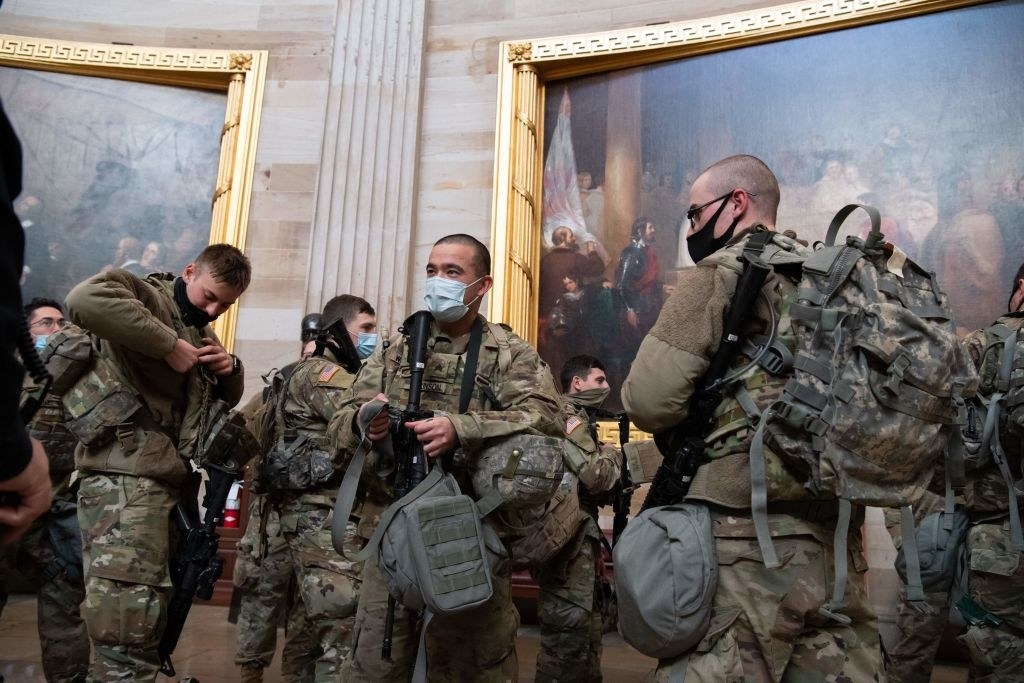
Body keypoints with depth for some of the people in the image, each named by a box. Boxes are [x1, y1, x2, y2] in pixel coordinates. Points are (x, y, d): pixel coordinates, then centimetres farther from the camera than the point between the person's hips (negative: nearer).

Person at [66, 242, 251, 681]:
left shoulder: (200, 331, 22)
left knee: (149, 610, 18)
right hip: (125, 476, -9)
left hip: (169, 478, 9)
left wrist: (230, 367, 6)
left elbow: (229, 397, 29)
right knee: (128, 622, -14)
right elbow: (85, 299, -27)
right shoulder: (145, 296, -3)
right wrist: (169, 345, -23)